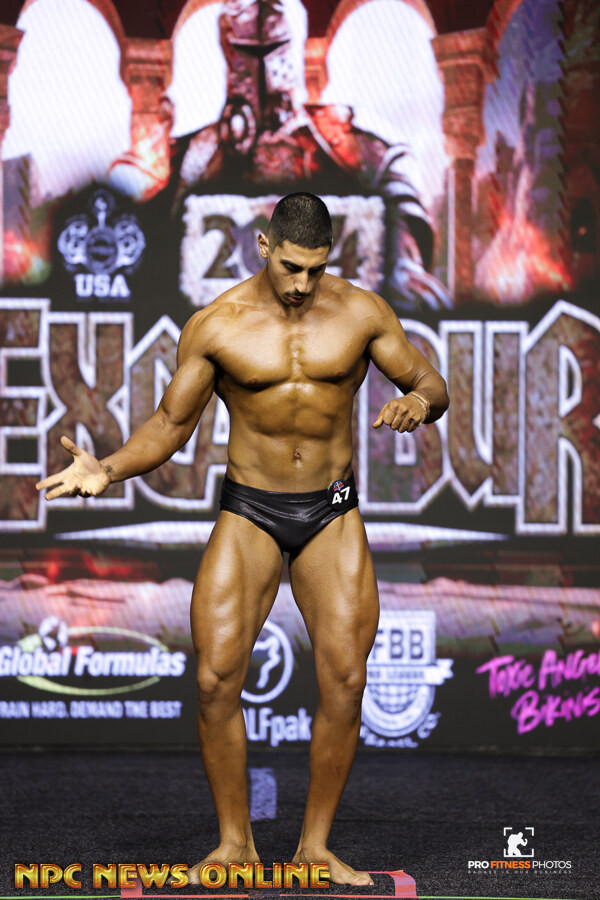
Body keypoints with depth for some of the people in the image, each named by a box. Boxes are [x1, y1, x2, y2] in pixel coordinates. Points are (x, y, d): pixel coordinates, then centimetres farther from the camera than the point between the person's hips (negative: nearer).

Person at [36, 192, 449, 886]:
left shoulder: (361, 313, -3)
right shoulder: (215, 326, -6)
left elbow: (430, 382, 5)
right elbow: (170, 424, 2)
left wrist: (419, 401, -20)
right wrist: (108, 470, -15)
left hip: (332, 514, 1)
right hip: (248, 514, -1)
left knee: (345, 678, -8)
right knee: (216, 679, -12)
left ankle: (316, 845, 6)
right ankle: (234, 843, 3)